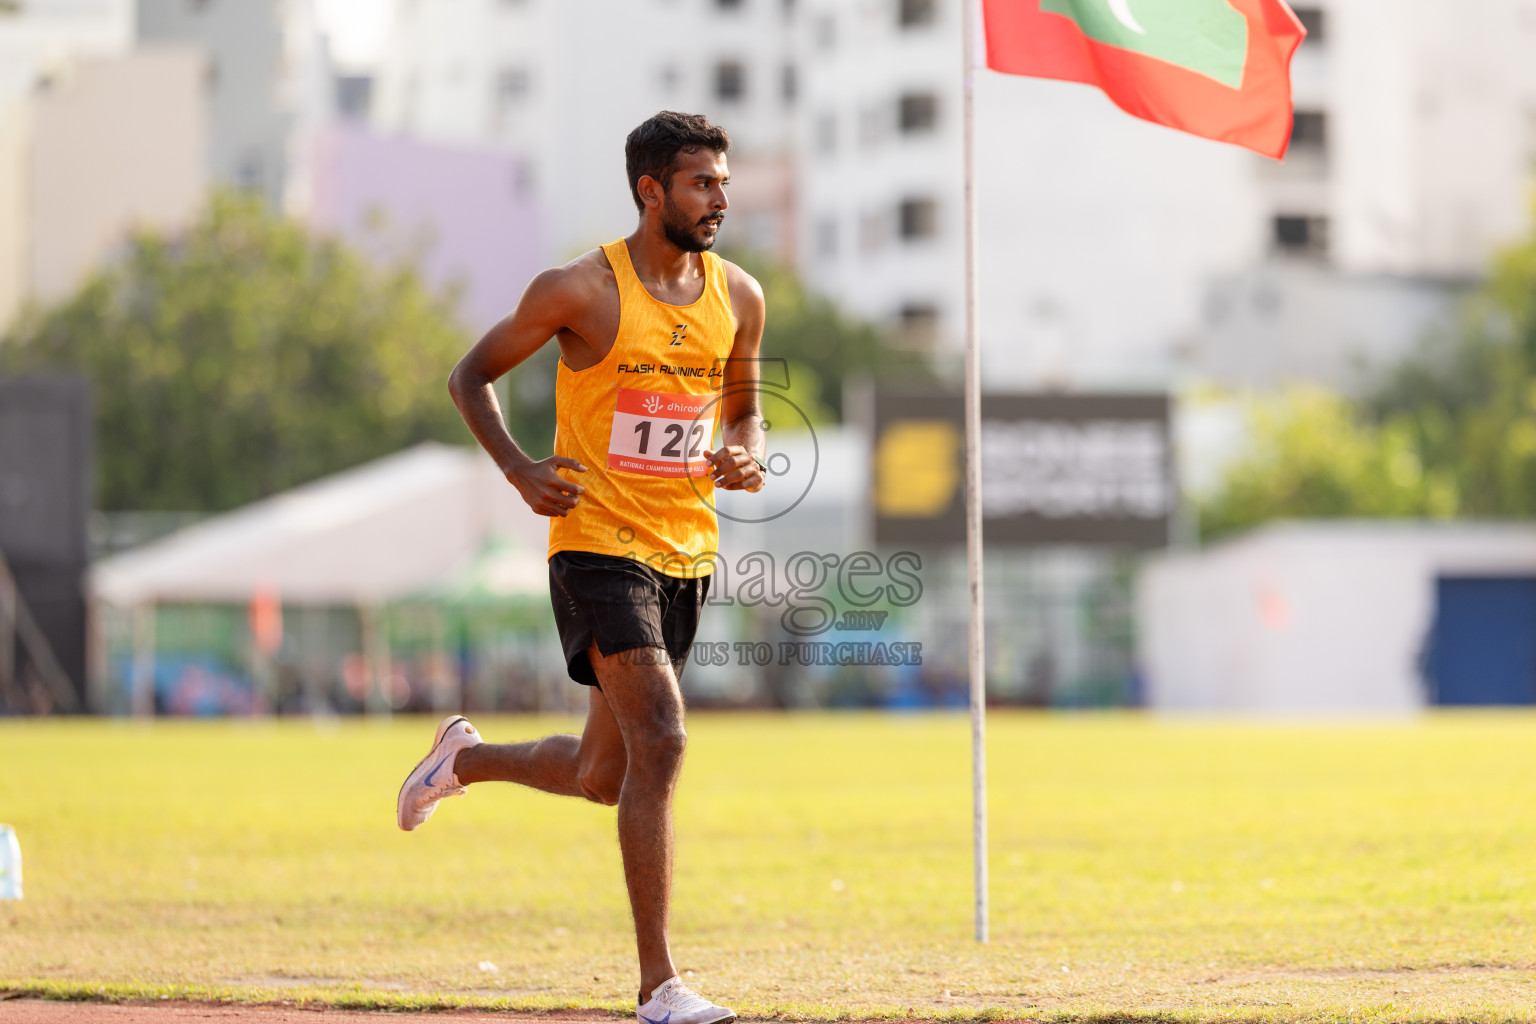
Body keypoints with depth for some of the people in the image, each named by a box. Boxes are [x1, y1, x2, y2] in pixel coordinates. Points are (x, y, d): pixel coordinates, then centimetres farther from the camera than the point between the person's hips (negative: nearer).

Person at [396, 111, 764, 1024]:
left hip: (687, 553, 6)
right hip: (599, 543, -6)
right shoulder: (580, 290, -9)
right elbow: (473, 376, 2)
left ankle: (466, 758, 45)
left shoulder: (738, 298, 6)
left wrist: (749, 457, -2)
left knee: (604, 776, 13)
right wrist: (520, 469, -13)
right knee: (660, 743, -20)